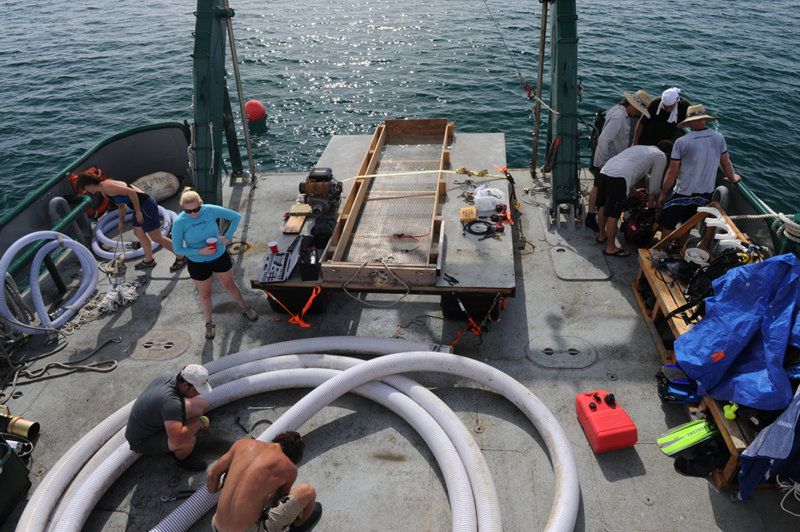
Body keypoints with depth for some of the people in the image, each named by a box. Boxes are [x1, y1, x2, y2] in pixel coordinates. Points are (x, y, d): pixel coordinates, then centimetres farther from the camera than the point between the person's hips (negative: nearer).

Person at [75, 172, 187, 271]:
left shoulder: (107, 186, -17)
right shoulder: (104, 192, 16)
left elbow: (131, 192, -22)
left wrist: (138, 212, -18)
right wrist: (121, 222, 24)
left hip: (146, 205, -11)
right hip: (141, 206, 11)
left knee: (156, 237, -3)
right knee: (138, 233, 22)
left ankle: (180, 257, 10)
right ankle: (149, 260, 36)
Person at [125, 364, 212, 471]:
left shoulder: (170, 375, -13)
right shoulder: (171, 401, -38)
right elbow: (177, 440, -44)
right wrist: (200, 421, -30)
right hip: (142, 441, -8)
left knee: (202, 404, -3)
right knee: (189, 440, -33)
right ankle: (181, 458, 2)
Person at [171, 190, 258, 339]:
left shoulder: (211, 210, -21)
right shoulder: (179, 223, -24)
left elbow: (236, 216, -8)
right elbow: (178, 249, -16)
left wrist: (227, 237, -12)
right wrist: (200, 251, -28)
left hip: (220, 256, 1)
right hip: (198, 264, -1)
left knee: (230, 285, 22)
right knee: (205, 294, 17)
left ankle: (244, 309, 47)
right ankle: (209, 323, 40)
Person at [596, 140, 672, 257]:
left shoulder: (640, 148, 35)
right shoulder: (661, 157, 13)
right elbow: (654, 183, 16)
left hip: (606, 170, 9)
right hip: (619, 178, -8)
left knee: (603, 207, 22)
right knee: (613, 215, -2)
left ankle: (602, 236, 40)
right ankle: (611, 248, 6)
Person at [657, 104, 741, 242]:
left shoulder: (681, 142, -16)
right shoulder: (718, 137, -2)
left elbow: (672, 173, -11)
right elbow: (726, 165, 11)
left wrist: (663, 193, 1)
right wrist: (733, 178, 31)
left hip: (683, 193, -5)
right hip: (706, 194, 5)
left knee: (667, 227, 6)